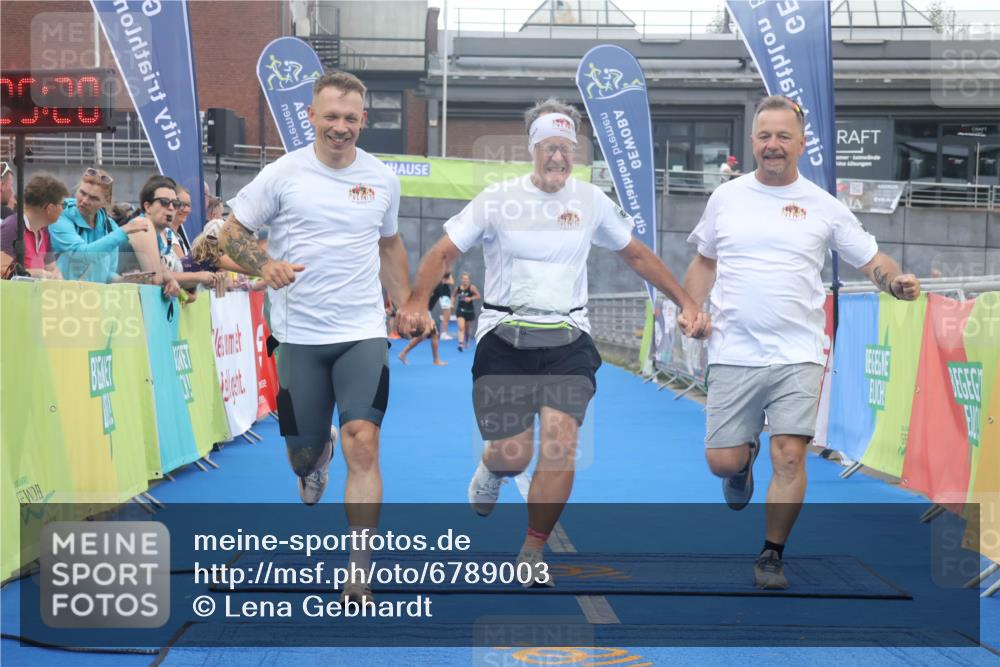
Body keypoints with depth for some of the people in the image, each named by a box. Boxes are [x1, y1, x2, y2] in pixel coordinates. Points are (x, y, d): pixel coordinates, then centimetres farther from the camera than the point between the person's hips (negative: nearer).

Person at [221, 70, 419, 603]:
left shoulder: (383, 178, 6)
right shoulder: (283, 174, -3)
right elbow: (232, 232, 2)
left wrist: (408, 306, 15)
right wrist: (265, 265, -17)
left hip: (363, 333, 1)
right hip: (298, 335, 0)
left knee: (363, 444, -14)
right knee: (302, 451, 8)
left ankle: (359, 571, -9)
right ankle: (317, 459, 49)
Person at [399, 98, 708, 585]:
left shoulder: (591, 201, 6)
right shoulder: (497, 200, -1)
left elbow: (636, 255, 20)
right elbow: (444, 252, -1)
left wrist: (686, 303, 18)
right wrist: (416, 301, -18)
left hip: (567, 341, 2)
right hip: (504, 339, -1)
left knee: (560, 441, -17)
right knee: (513, 453, -7)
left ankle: (533, 553, 1)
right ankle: (491, 469, 35)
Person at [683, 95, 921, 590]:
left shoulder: (823, 206, 3)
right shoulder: (726, 198, 8)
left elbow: (871, 260, 5)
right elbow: (705, 261, 18)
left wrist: (896, 280, -16)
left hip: (798, 355, -1)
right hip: (733, 354, 1)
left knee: (790, 457, -9)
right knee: (722, 461, 0)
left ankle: (771, 555, 9)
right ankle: (745, 458, 38)